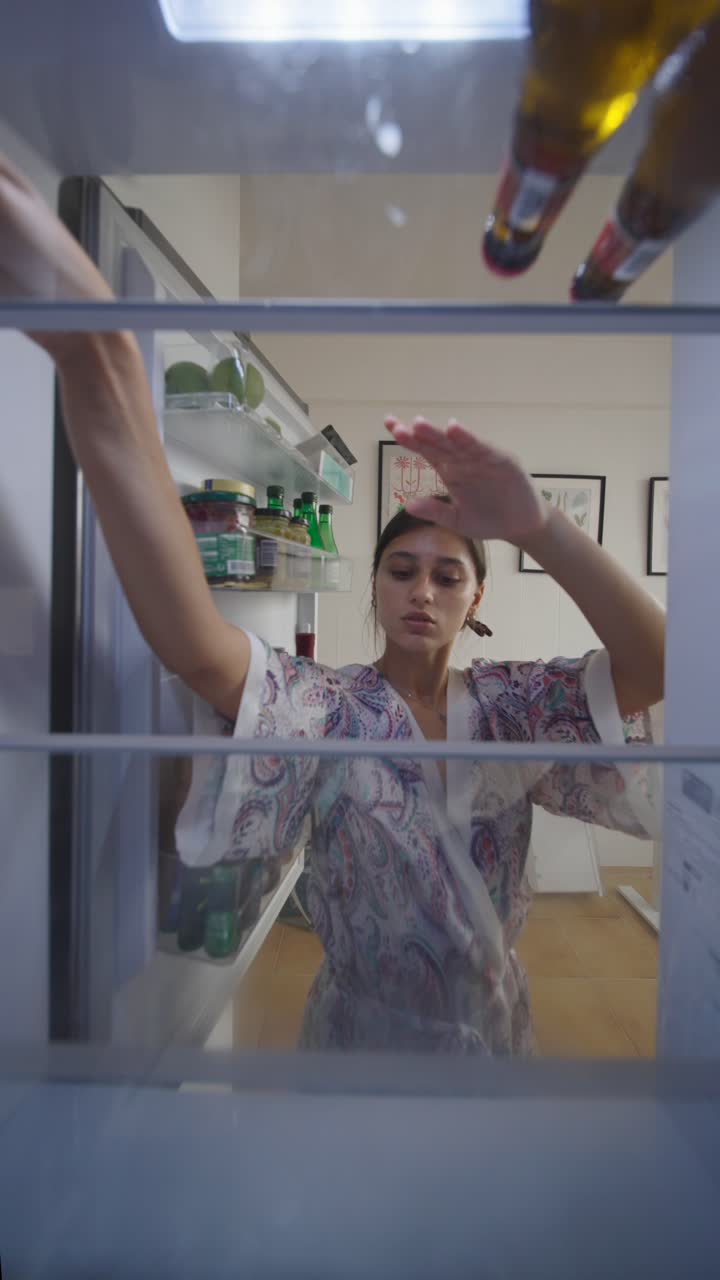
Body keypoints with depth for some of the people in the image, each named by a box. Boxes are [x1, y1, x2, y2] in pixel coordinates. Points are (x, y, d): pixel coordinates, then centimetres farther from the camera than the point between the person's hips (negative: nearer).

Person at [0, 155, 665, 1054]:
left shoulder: (511, 702, -10)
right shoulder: (331, 707, -19)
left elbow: (655, 665, -26)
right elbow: (194, 645, -39)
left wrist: (536, 528, -43)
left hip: (490, 1020, 3)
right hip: (358, 1022, -2)